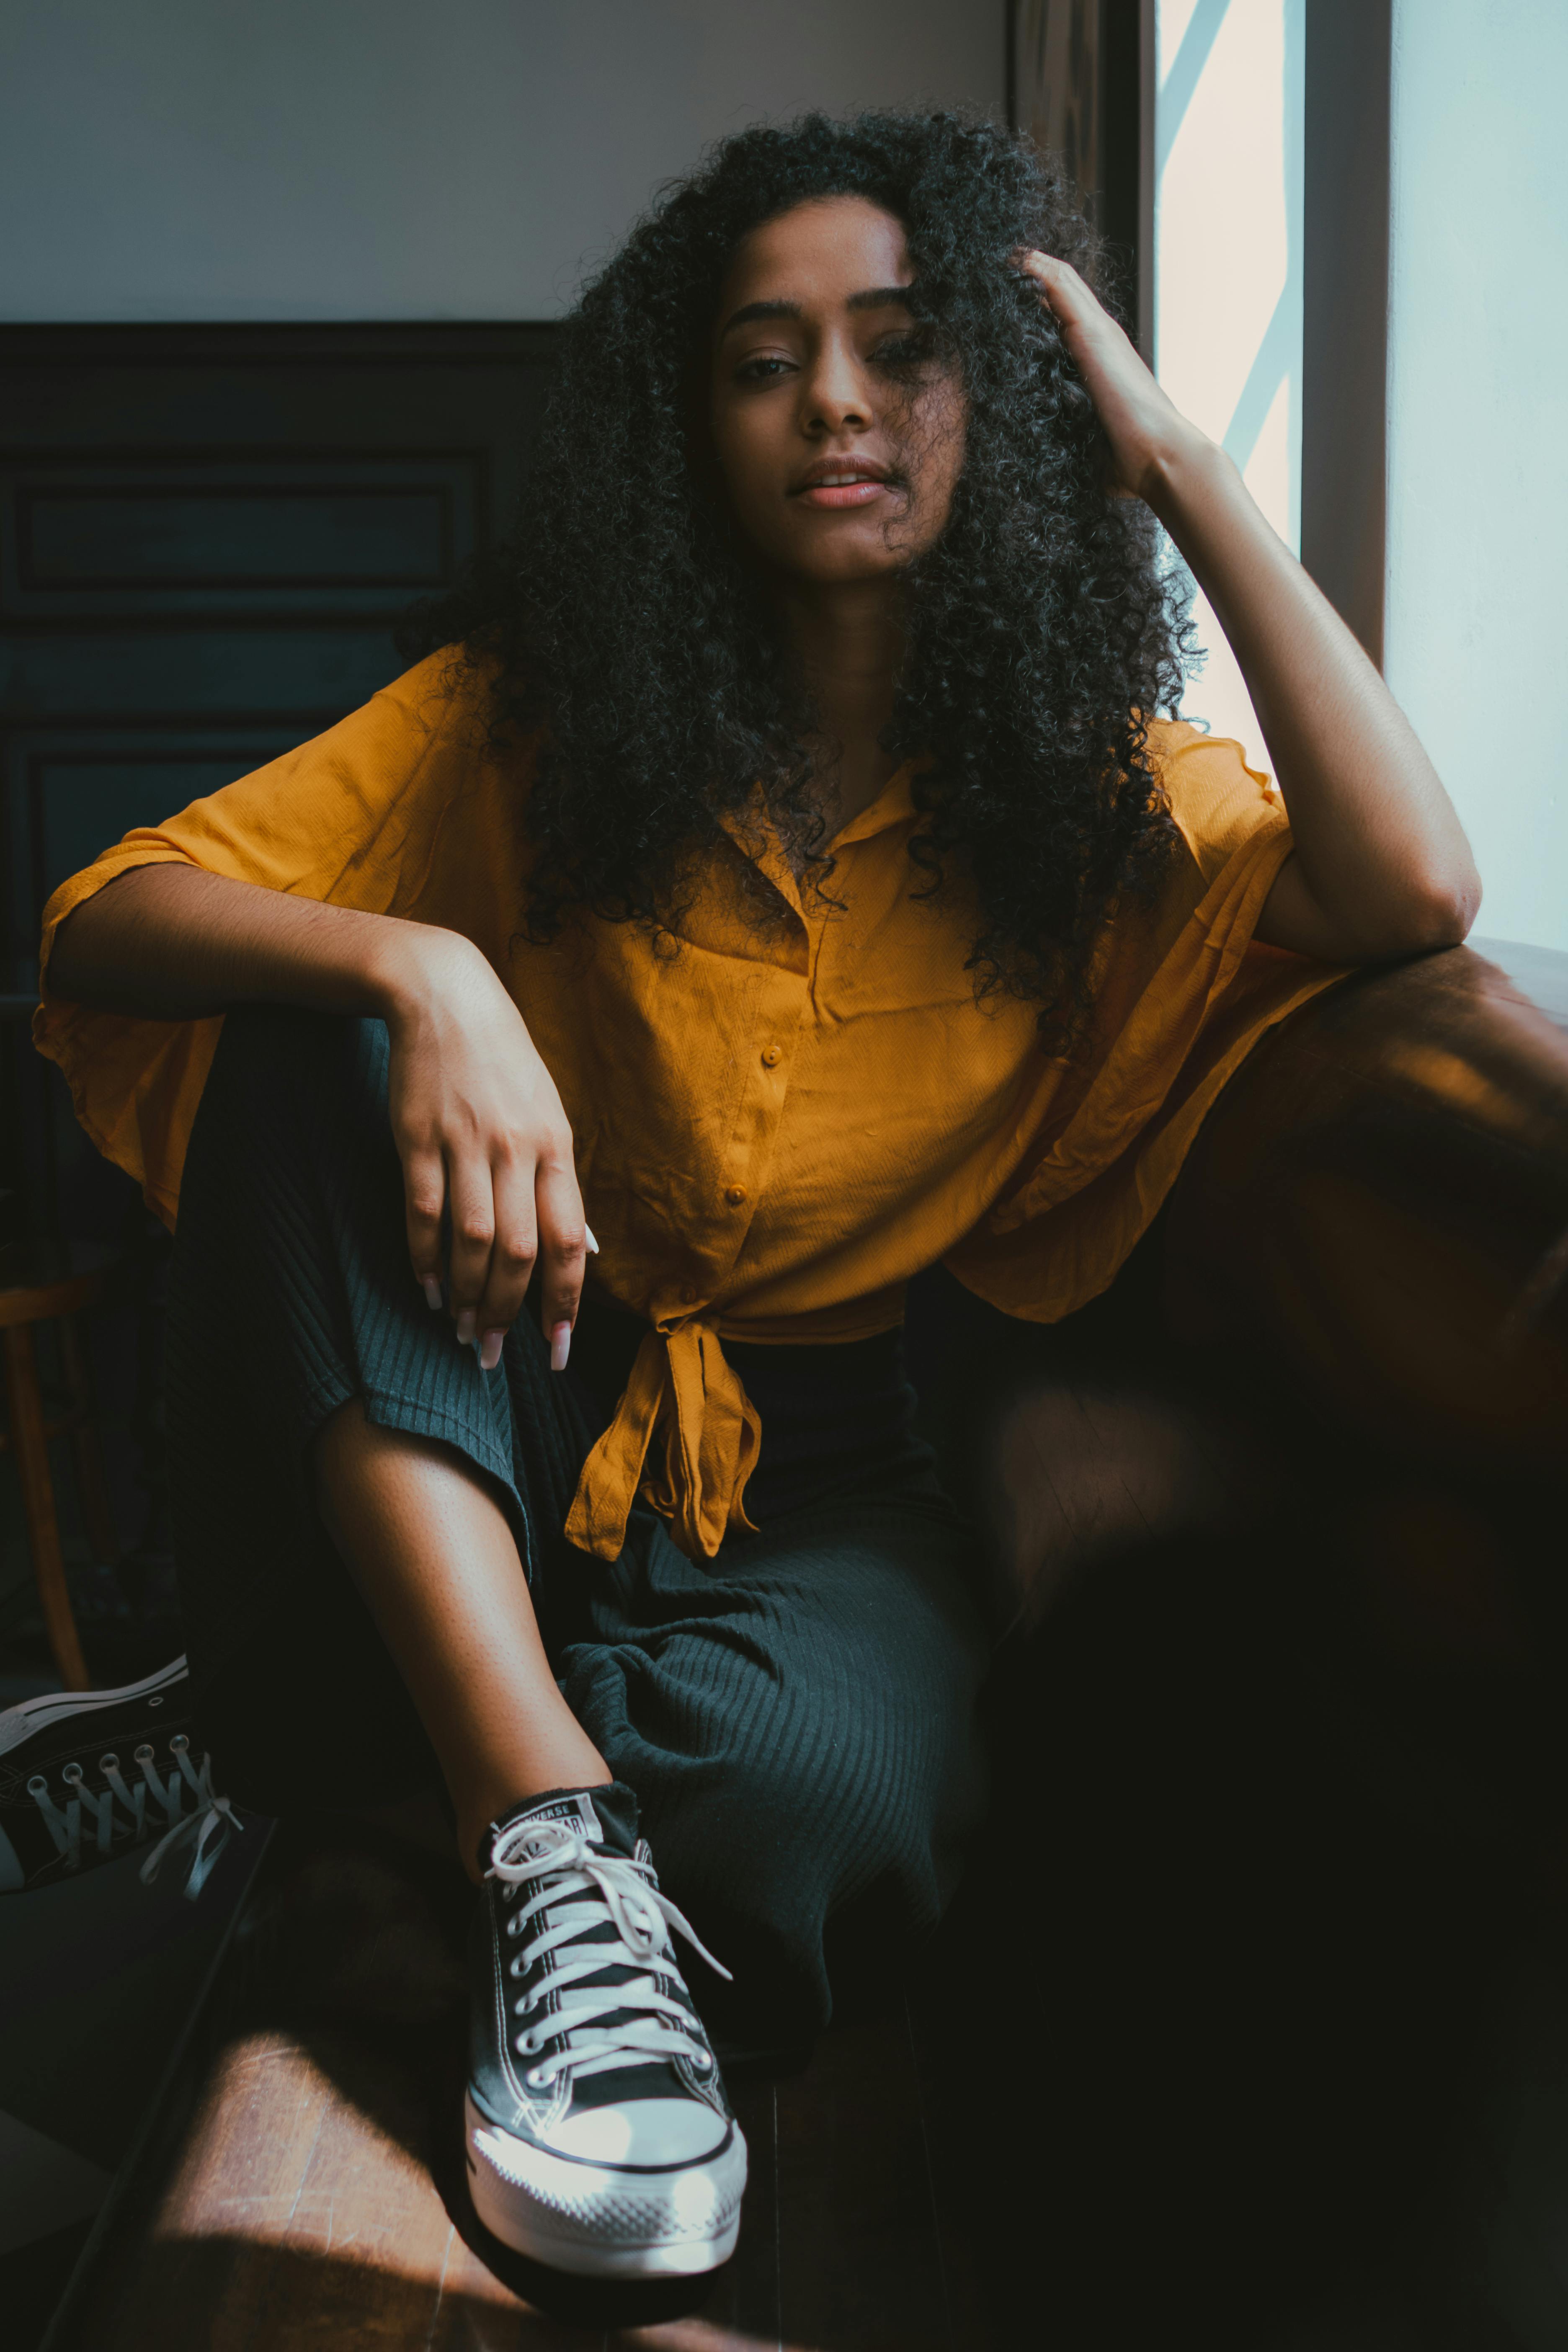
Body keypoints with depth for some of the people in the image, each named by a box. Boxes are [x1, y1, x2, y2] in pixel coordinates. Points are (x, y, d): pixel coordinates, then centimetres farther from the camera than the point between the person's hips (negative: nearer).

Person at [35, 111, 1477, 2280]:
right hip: (465, 1403, 1)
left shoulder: (1092, 788, 0)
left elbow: (1412, 894, -21)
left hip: (800, 1454, -1)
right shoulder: (537, 703, -2)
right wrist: (419, 968, -31)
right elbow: (107, 924, -10)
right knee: (316, 1039, -28)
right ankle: (550, 1826, -31)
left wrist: (1179, 464, -14)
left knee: (832, 1797, -34)